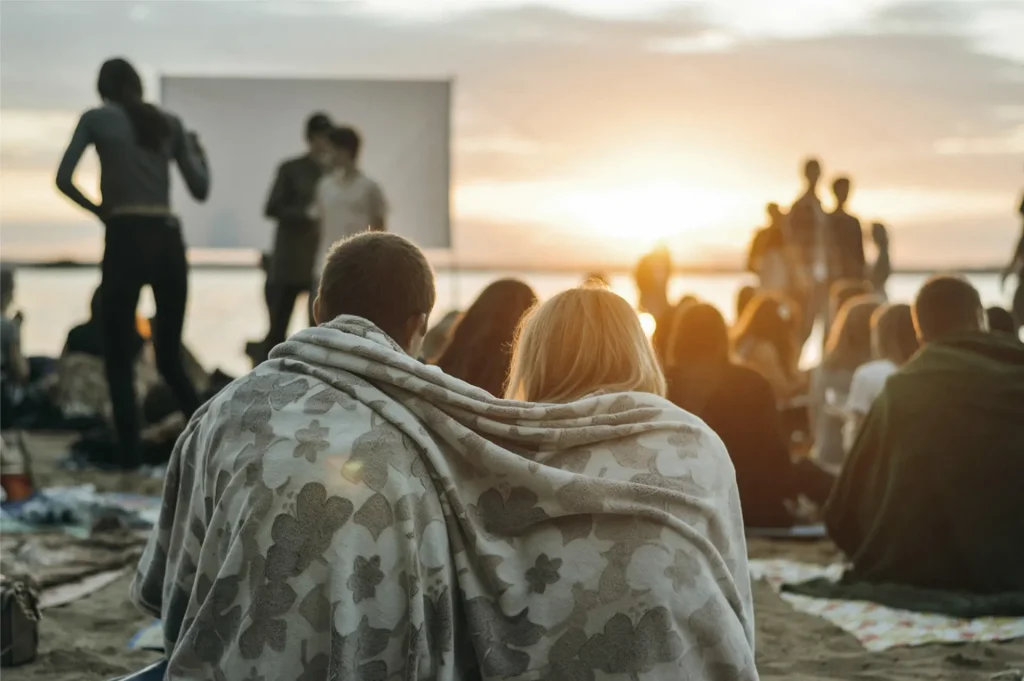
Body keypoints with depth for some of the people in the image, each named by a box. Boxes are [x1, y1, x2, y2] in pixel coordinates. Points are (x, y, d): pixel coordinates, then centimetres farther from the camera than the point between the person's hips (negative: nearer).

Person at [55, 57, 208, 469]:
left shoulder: (96, 119, 5)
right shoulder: (170, 122, 13)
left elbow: (64, 179, -3)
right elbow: (200, 190, 12)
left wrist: (98, 211, 13)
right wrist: (198, 150, 30)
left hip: (126, 240, -4)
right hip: (169, 241, 4)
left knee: (118, 360, 4)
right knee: (170, 358, 15)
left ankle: (131, 462, -4)